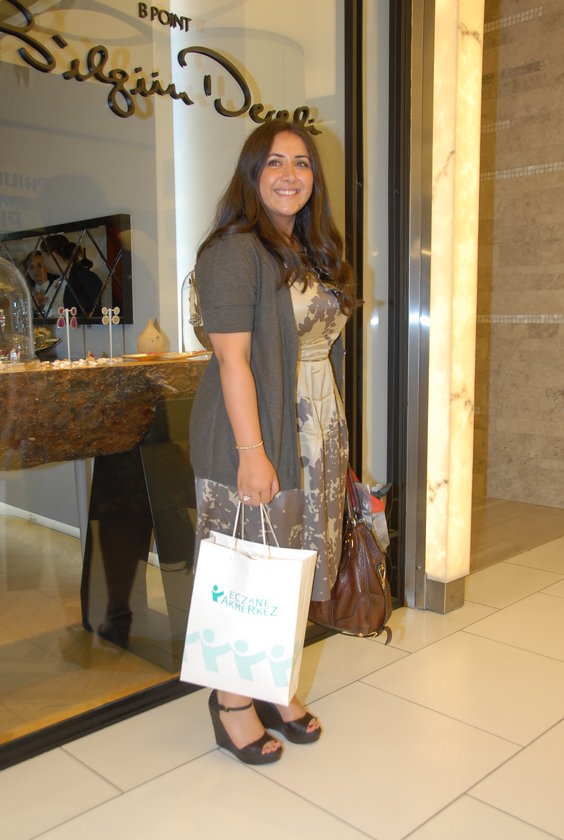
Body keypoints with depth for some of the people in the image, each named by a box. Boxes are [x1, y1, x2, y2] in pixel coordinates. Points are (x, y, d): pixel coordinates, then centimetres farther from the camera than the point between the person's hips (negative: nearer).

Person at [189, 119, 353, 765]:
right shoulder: (234, 250, -11)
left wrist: (334, 438, 13)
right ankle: (232, 700, 22)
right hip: (254, 433, -8)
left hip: (316, 437, 8)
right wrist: (251, 452, -21)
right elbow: (232, 358, -17)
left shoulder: (314, 252, 14)